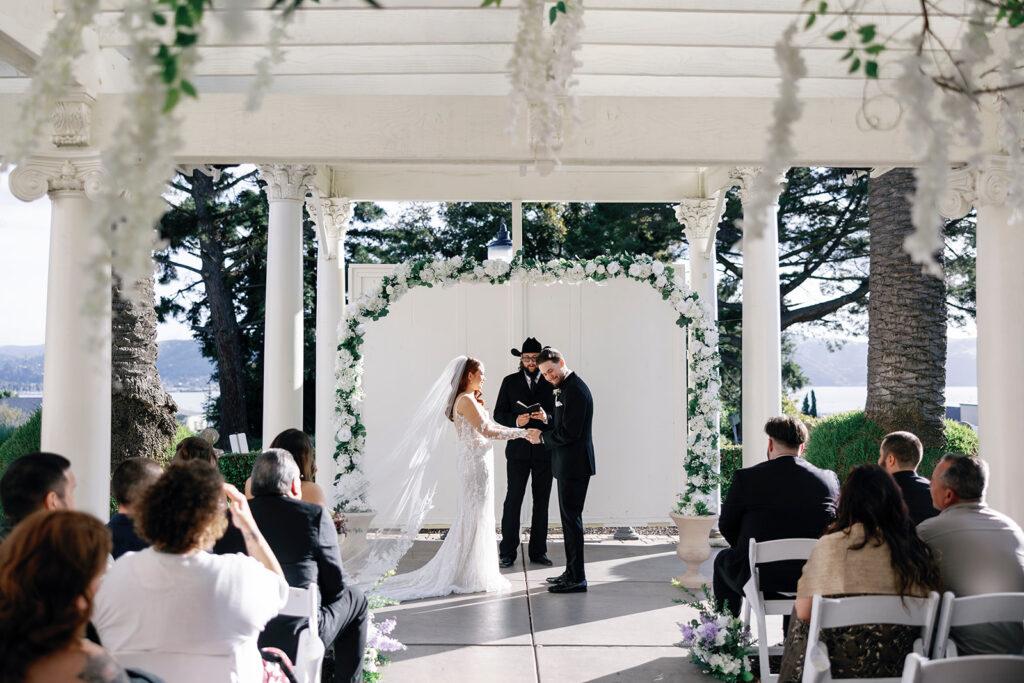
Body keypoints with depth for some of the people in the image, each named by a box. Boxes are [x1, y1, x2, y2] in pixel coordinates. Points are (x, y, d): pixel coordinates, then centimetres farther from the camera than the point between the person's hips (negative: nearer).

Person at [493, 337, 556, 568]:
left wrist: (547, 417, -17)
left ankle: (538, 551, 15)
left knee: (542, 501, 6)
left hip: (545, 451, 1)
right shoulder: (510, 382, 7)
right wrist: (515, 420, -13)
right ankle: (508, 551, 3)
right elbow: (498, 414, 5)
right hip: (518, 450, -1)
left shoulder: (552, 383, 7)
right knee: (513, 499, -4)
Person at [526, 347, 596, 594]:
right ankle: (572, 572, 25)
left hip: (574, 465, -11)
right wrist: (548, 419, 7)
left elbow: (569, 432, -23)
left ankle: (577, 578, 2)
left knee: (571, 518, -5)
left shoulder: (575, 390, -18)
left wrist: (542, 438, -11)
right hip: (569, 465, 11)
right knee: (570, 518, 16)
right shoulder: (566, 388, 14)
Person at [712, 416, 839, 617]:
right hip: (812, 581, 3)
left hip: (758, 579, -3)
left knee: (723, 559, 30)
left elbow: (727, 526, -1)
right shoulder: (829, 479, -3)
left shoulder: (746, 477, -11)